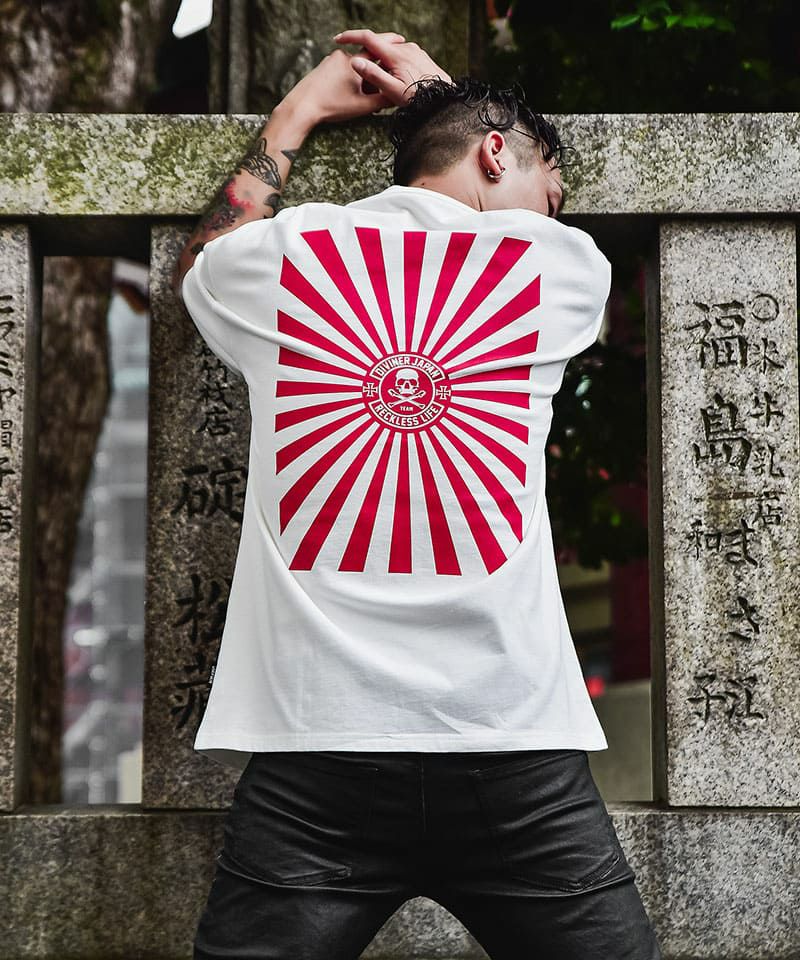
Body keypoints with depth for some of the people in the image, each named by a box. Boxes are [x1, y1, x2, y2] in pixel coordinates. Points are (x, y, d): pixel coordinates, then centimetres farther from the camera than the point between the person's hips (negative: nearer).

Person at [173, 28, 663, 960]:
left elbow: (198, 265, 32)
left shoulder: (283, 250, 7)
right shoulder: (561, 264, 5)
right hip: (514, 746, -1)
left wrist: (299, 109, 39)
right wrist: (440, 88, 42)